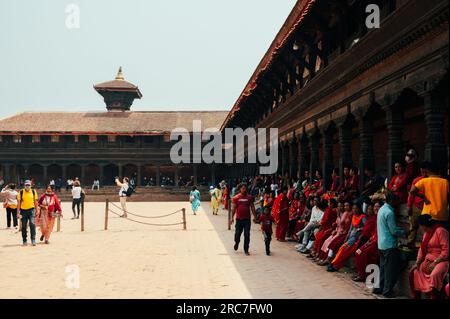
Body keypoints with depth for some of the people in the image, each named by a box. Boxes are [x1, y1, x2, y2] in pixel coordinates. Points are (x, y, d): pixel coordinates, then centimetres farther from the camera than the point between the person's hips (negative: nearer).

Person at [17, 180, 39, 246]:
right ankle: (24, 241, 17)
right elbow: (18, 203, 2)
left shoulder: (34, 191, 3)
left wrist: (36, 210, 5)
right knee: (24, 226, 6)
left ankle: (33, 240, -12)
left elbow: (35, 202, 9)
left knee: (32, 224, -15)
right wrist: (18, 213, -2)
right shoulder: (21, 192, 0)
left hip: (31, 210, 0)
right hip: (23, 210, 1)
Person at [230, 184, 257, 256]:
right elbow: (233, 208, -1)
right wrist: (232, 217, -8)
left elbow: (252, 208, 8)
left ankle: (246, 250, 10)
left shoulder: (249, 197, 4)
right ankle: (236, 243, 39)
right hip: (239, 219, -1)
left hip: (247, 219, 1)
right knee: (238, 233, 7)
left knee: (247, 235, 0)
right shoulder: (236, 198, -1)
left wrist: (255, 217, 4)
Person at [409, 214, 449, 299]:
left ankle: (434, 297, -25)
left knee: (434, 275, -35)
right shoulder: (426, 233, 13)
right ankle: (416, 297, 7)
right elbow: (422, 249, 13)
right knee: (414, 272, 1)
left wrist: (435, 263, -22)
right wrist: (417, 263, 1)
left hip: (441, 260, -9)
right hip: (429, 259, 9)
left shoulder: (440, 231, -15)